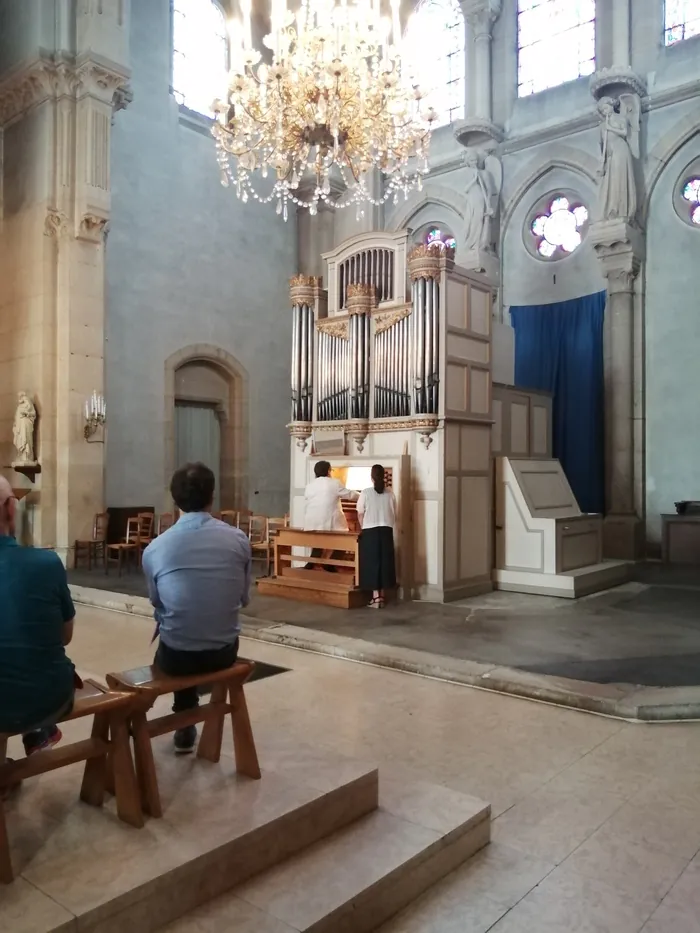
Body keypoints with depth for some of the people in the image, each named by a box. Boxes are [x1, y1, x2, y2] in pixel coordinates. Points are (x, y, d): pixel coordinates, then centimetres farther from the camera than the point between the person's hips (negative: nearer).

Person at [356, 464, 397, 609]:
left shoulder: (366, 492, -6)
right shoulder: (390, 493, 2)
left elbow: (360, 515, -2)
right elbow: (394, 515, 6)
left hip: (370, 532, -3)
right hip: (386, 532, 3)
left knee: (372, 562, 1)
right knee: (385, 562, 9)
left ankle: (376, 598, -3)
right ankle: (382, 597, 14)